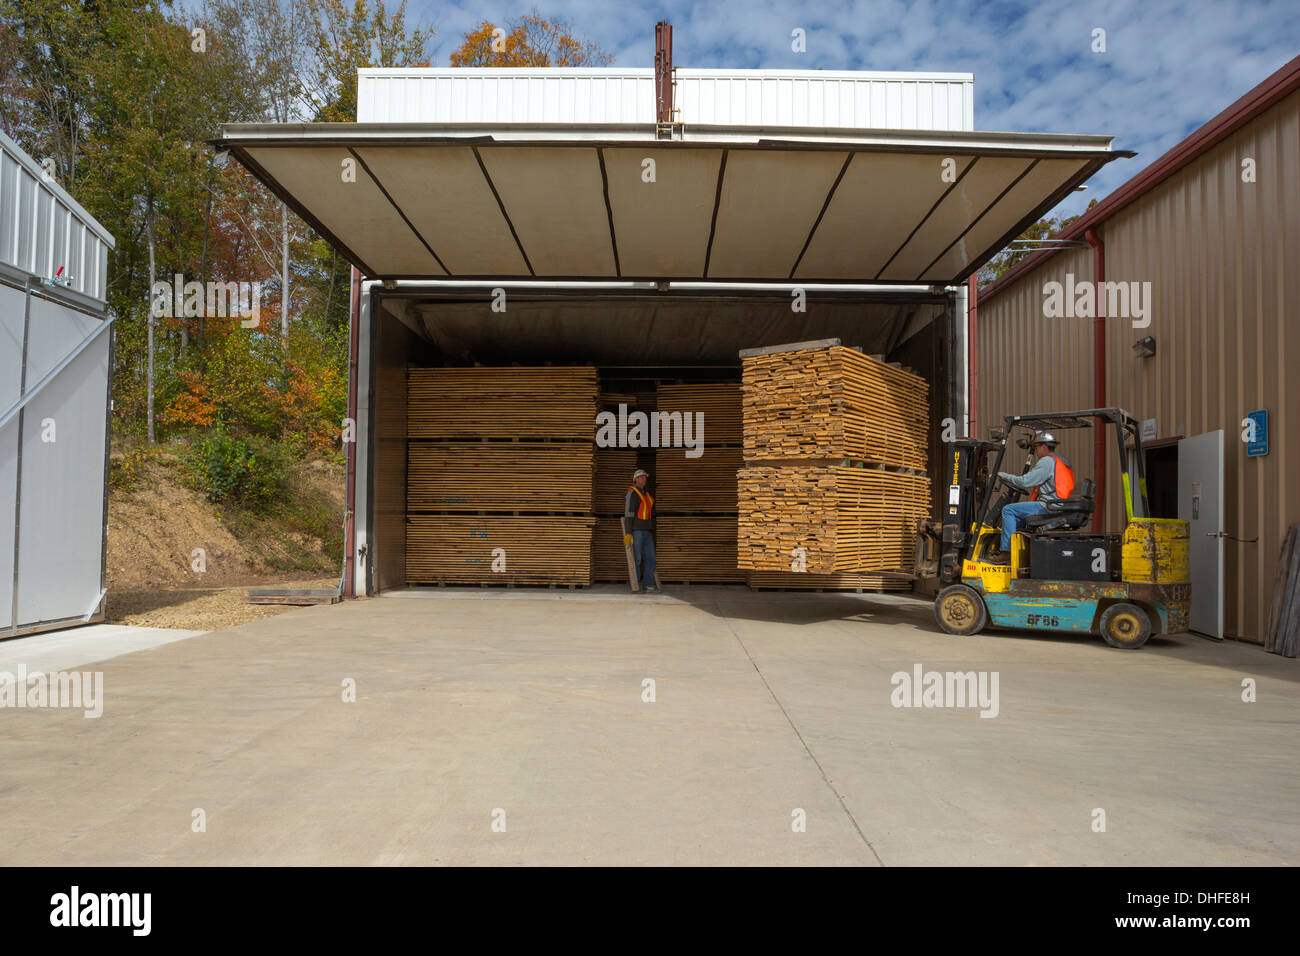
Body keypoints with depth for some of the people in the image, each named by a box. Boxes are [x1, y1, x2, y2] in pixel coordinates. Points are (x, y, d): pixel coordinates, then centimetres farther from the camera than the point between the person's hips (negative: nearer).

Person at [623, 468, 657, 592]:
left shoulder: (648, 495, 20)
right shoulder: (632, 493, -5)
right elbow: (628, 513, -12)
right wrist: (628, 533, -19)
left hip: (647, 531, 8)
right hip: (636, 530, -7)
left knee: (650, 558, 1)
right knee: (636, 559, -4)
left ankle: (648, 584, 3)